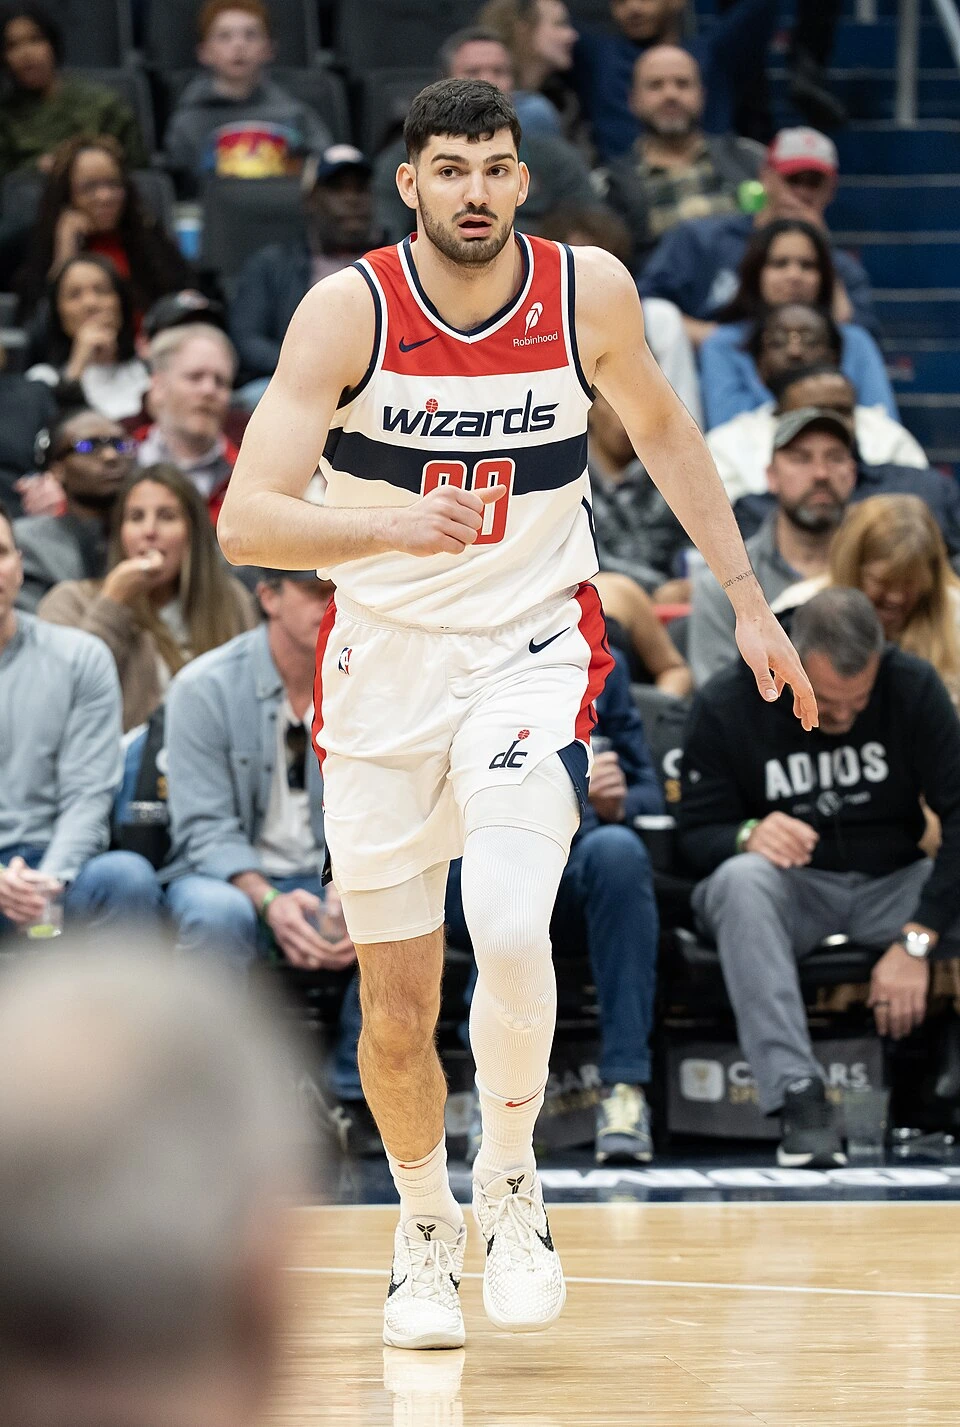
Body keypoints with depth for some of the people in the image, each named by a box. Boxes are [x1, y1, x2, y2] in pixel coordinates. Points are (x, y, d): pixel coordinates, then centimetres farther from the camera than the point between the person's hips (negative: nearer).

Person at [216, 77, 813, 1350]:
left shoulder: (589, 290, -8)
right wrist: (392, 530, -40)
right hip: (385, 661, 0)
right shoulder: (351, 309, -15)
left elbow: (661, 429, 13)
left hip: (532, 652, 0)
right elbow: (245, 519, -22)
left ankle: (512, 1182, 0)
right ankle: (425, 1230, 32)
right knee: (397, 1012, 4)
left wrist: (747, 599, 11)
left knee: (510, 932, -26)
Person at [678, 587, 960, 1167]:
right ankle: (799, 1097, -43)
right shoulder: (727, 705, -10)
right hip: (793, 890, -1)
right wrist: (749, 836, -34)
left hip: (893, 885, 1)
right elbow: (697, 835, -8)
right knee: (740, 878, -37)